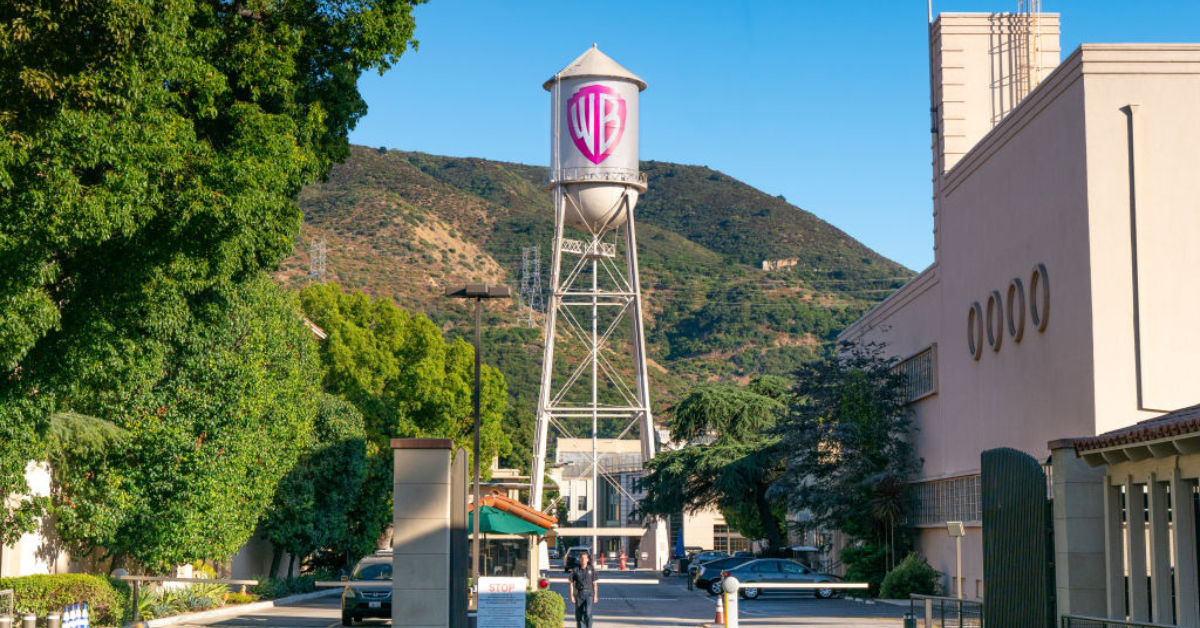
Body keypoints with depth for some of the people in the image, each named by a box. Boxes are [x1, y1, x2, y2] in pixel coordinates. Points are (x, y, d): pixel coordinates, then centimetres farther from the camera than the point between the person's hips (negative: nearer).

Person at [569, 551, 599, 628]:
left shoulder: (591, 570, 1)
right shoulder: (575, 570, 0)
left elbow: (594, 584, 4)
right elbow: (571, 584, 3)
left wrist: (595, 596, 0)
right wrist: (571, 596, -5)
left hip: (589, 593, -1)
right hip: (579, 594, 1)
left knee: (588, 613, -19)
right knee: (579, 615, 2)